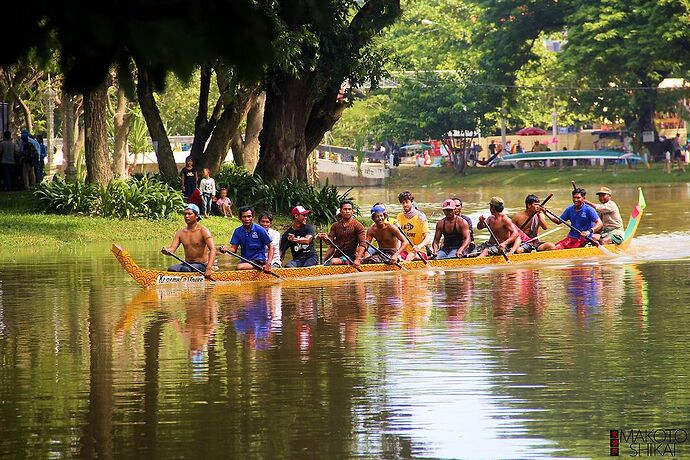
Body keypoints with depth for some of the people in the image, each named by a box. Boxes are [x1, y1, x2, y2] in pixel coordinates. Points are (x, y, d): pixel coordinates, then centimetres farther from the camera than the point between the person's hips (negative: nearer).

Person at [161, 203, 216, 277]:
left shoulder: (203, 231, -7)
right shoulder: (180, 233, 8)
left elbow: (213, 249, -19)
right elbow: (172, 248, 0)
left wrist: (209, 268, -35)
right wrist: (167, 251, -28)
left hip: (201, 264, -4)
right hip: (187, 264, 5)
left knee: (185, 269, -33)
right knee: (171, 269, -24)